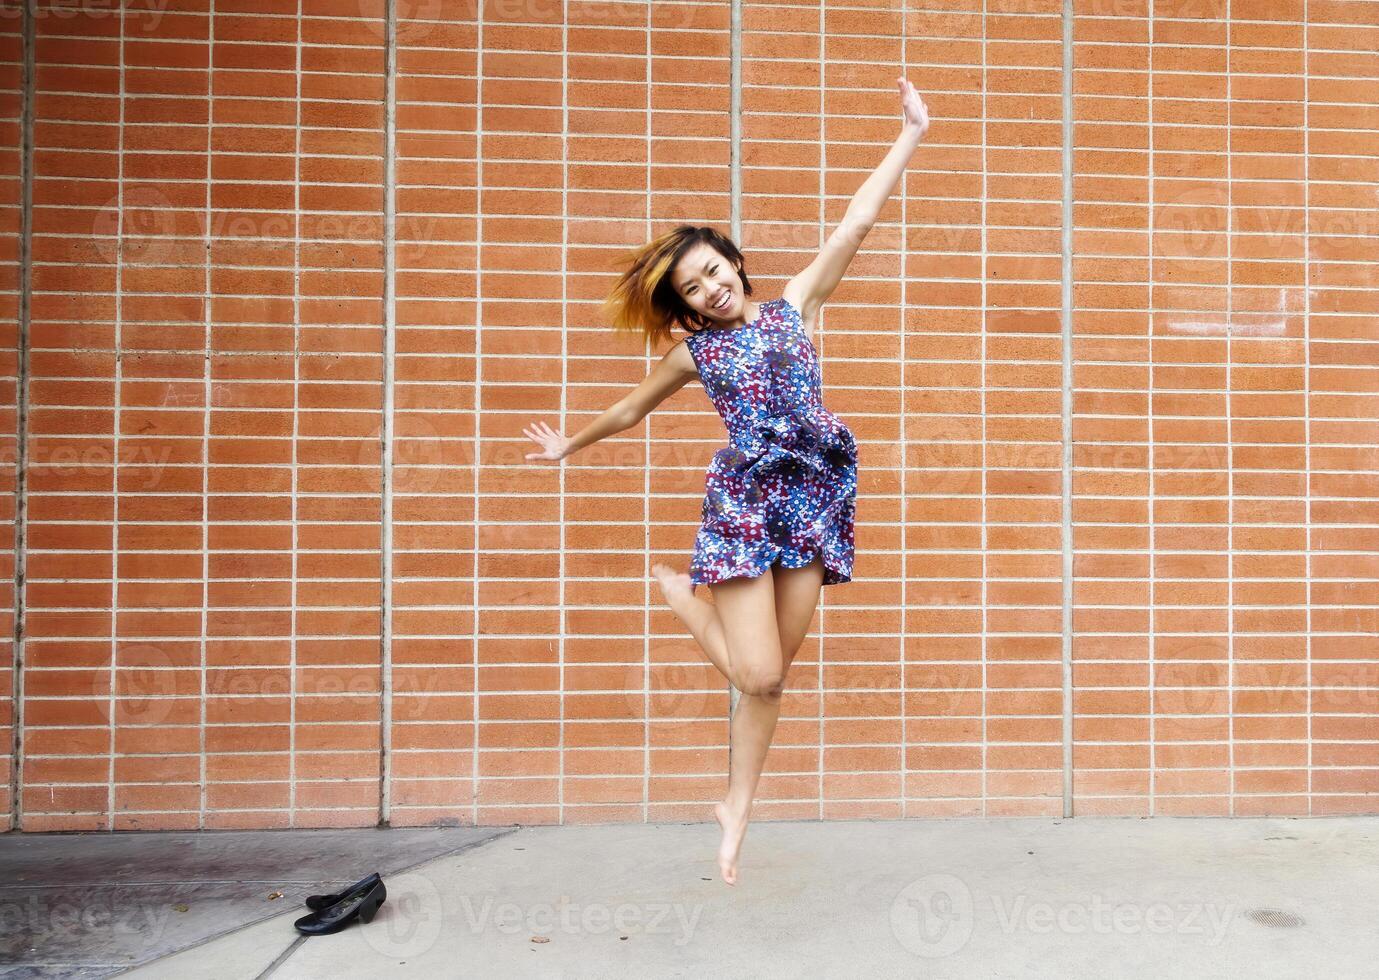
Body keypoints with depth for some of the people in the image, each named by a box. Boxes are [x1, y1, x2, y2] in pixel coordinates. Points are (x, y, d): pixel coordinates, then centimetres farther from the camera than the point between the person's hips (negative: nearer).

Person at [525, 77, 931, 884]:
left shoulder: (797, 306, 10)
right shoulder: (695, 353, 11)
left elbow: (859, 219, 7)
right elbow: (631, 410, 27)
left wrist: (912, 134, 6)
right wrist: (571, 443, 38)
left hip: (814, 501, 1)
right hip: (742, 505, -1)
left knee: (773, 673, 5)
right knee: (760, 675, -8)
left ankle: (737, 808, 22)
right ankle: (681, 595, 21)